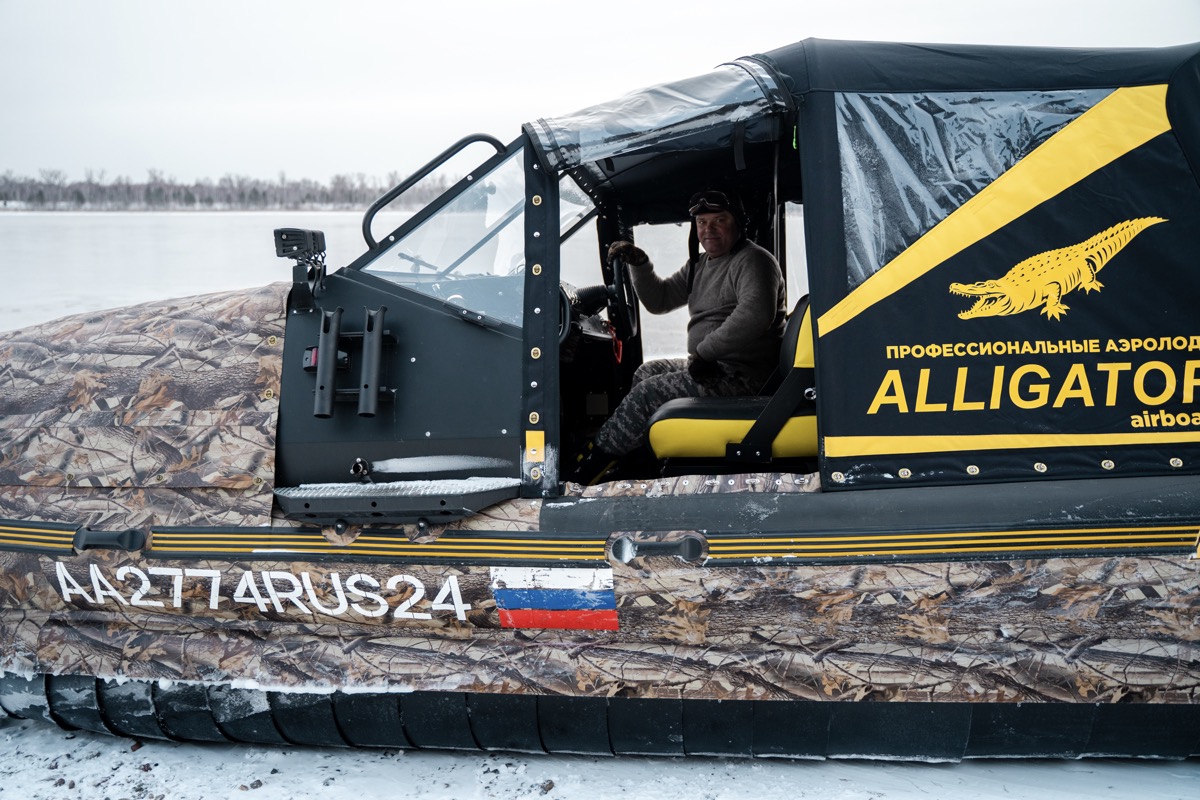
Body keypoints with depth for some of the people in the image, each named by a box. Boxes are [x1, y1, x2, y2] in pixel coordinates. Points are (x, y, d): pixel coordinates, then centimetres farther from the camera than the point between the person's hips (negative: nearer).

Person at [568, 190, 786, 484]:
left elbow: (755, 314, -31)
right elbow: (658, 300, 18)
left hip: (742, 375, -10)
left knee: (648, 392, -14)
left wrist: (704, 351, -26)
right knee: (646, 371, 15)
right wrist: (639, 263, 1)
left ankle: (590, 466, -3)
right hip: (712, 364, 10)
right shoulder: (699, 265, 16)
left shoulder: (753, 260, -13)